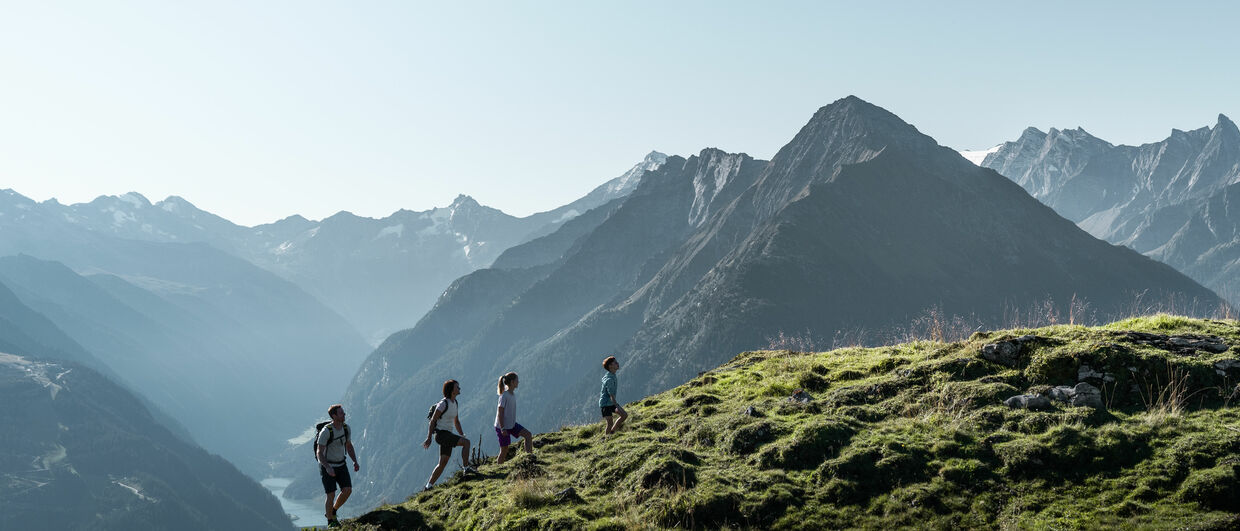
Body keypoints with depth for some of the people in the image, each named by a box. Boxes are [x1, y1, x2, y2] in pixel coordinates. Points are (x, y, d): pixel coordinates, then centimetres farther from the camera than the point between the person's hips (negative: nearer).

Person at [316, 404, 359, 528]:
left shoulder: (346, 428, -4)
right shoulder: (326, 431, -23)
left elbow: (349, 446, 11)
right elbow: (319, 453, -20)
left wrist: (355, 462, 1)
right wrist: (327, 467, -32)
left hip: (341, 465, 6)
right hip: (327, 466, -5)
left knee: (347, 490, -7)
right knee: (331, 495, -8)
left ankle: (333, 511, 19)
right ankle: (330, 522, 12)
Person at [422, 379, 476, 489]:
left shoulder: (454, 403, 14)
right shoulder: (443, 403, -13)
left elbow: (456, 422, 24)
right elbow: (433, 420, -14)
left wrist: (462, 435, 21)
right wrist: (429, 438, -16)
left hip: (448, 436, 9)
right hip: (441, 434, -9)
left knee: (443, 463, 7)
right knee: (466, 442, -22)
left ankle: (429, 485, 13)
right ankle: (466, 467, -15)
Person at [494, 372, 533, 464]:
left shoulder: (513, 395, 6)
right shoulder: (504, 396, -19)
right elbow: (500, 413, -19)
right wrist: (502, 428, -20)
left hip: (512, 425, 8)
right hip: (503, 426, -8)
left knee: (528, 434, -5)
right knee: (504, 450, -1)